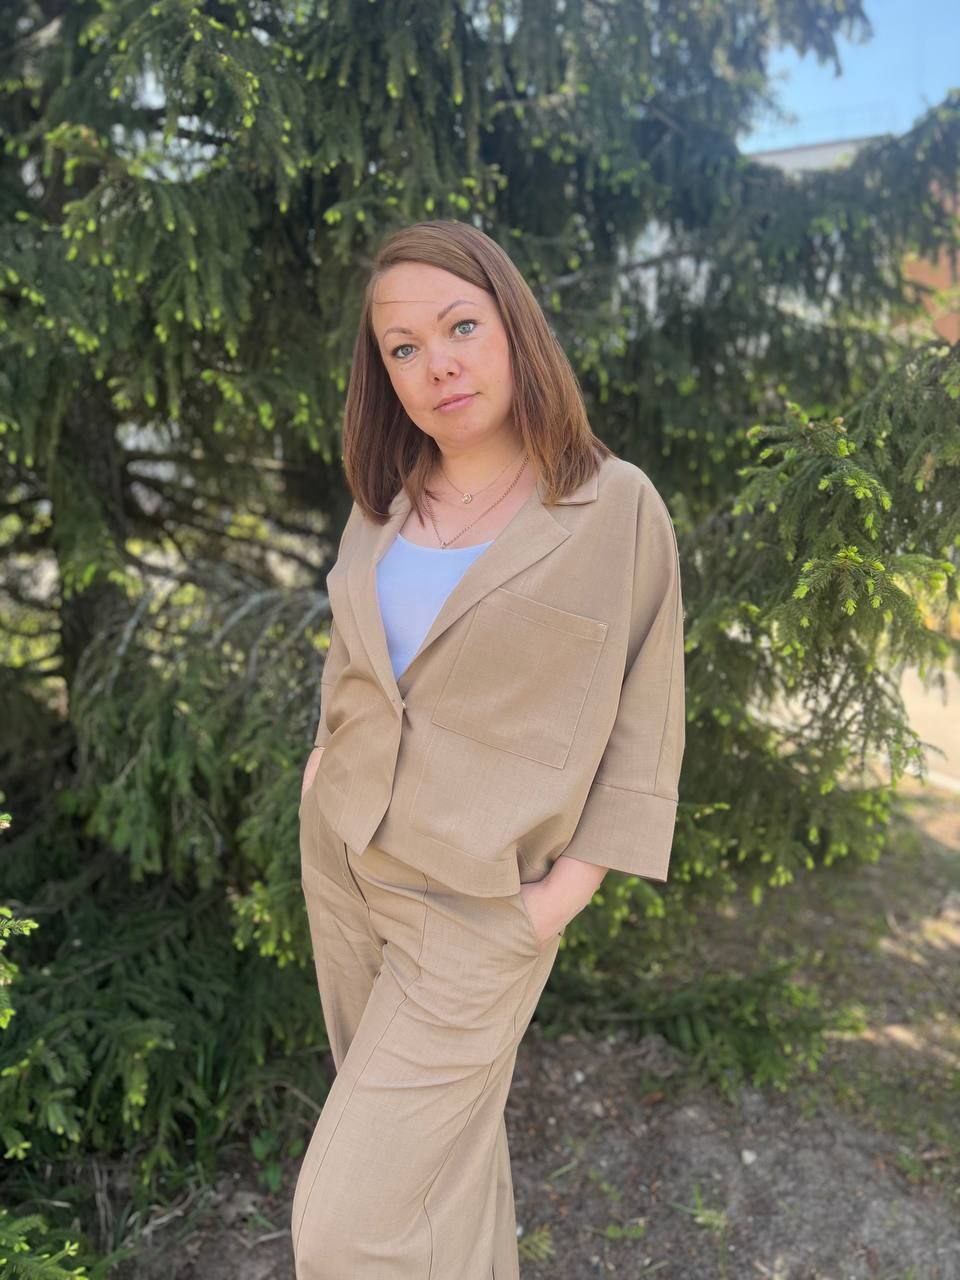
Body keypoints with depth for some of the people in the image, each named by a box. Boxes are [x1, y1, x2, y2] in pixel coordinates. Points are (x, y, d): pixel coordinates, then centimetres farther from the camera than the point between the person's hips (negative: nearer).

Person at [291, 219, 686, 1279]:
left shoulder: (617, 506, -10)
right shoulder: (382, 506, 3)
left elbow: (644, 718, -6)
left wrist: (570, 887, -11)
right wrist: (330, 799, 8)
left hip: (477, 901, -5)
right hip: (340, 861, 5)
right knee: (441, 1140, 21)